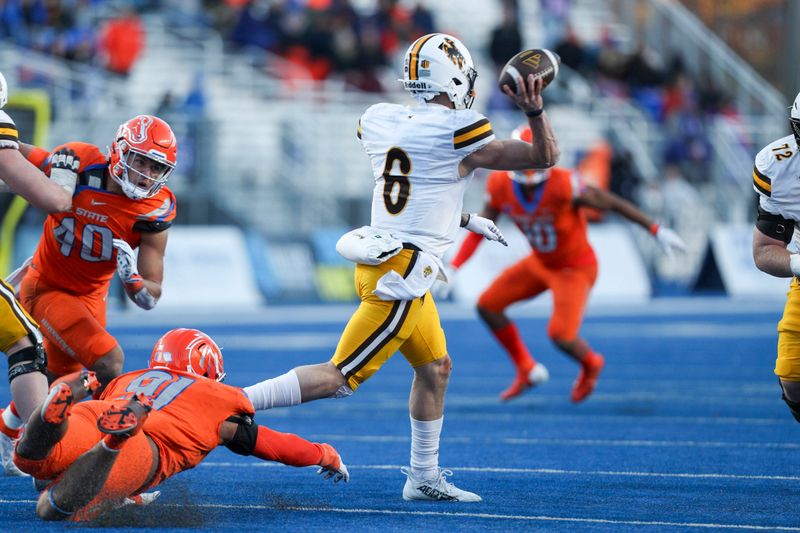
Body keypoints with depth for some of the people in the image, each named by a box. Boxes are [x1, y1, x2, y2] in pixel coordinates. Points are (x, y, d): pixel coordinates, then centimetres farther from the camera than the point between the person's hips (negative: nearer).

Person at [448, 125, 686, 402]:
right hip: (540, 262, 6)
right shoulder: (500, 185, -18)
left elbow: (613, 203, -25)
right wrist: (453, 267, -9)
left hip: (575, 269, -6)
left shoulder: (563, 185, -34)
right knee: (487, 306, 1)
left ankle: (590, 365, 21)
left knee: (561, 336, -17)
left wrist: (657, 230, -25)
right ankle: (527, 370, 20)